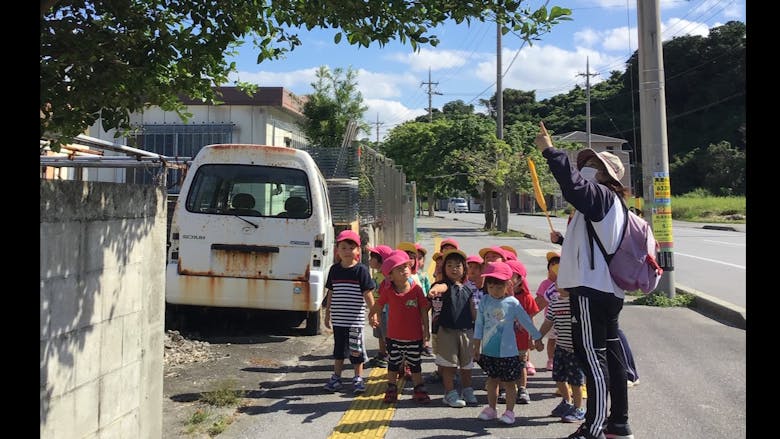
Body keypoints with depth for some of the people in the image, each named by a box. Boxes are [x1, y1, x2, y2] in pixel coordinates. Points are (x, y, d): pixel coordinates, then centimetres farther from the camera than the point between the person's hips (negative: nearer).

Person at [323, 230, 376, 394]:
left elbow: (367, 294, -6)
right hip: (338, 319, 4)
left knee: (356, 349, 6)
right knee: (339, 348, 15)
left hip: (355, 319, -4)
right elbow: (331, 293, 11)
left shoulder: (361, 270, -7)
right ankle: (336, 377, 27)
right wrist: (327, 313, 13)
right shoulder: (334, 269, 4)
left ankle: (358, 378, 20)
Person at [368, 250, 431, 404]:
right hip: (394, 336, 1)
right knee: (393, 364, 15)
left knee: (415, 364, 13)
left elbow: (423, 310, -4)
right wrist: (372, 315, -5)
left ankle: (419, 390, 27)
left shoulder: (416, 289, -9)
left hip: (414, 336, -1)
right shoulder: (388, 291, -8)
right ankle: (391, 389, 31)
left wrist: (426, 329, -3)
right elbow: (377, 306, 7)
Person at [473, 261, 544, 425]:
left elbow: (527, 322, 2)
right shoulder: (484, 302, -3)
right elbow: (479, 325, 3)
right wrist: (477, 346, 4)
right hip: (489, 350, 3)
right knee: (492, 380, 14)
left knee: (509, 382, 6)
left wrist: (537, 339, 8)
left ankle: (509, 412, 18)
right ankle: (491, 409, 27)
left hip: (507, 352, -2)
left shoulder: (512, 303, -9)